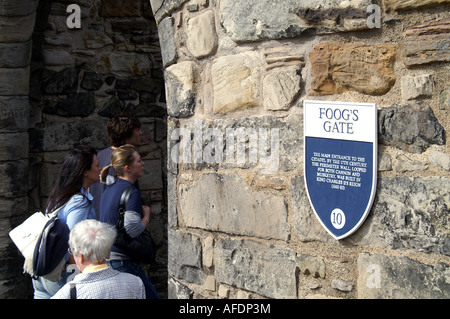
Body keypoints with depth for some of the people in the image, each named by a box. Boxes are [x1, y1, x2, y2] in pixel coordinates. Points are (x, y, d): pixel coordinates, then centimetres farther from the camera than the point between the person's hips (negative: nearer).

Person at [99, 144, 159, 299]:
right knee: (151, 296, -2)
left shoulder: (109, 189, 14)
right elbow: (132, 230, -26)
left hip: (105, 258, 9)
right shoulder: (132, 192, -15)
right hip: (122, 262, -9)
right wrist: (147, 216, -10)